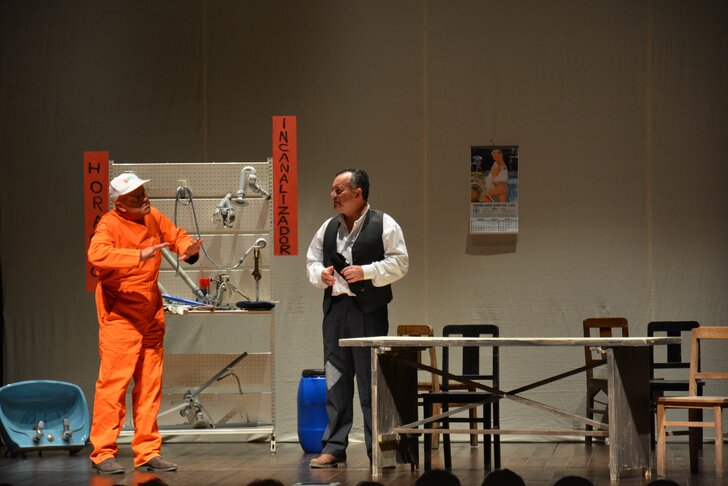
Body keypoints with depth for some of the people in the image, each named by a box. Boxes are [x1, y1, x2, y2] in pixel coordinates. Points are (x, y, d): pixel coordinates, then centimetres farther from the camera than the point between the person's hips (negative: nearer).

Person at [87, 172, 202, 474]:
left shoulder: (153, 218, 7)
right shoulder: (110, 224, -14)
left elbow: (176, 235, 23)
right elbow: (97, 254, -33)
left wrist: (189, 249, -1)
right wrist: (139, 255, -41)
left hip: (151, 314, 7)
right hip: (120, 315, -7)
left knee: (150, 385, 9)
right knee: (114, 382, -9)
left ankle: (147, 452, 16)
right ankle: (103, 453, -3)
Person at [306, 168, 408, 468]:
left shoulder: (384, 225, -2)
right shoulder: (328, 228, 15)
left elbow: (399, 263, -7)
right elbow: (311, 261, 19)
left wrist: (366, 272, -16)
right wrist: (321, 273, -2)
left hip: (368, 311, -5)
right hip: (335, 308, 5)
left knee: (371, 381, -2)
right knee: (336, 380, 5)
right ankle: (334, 447, 9)